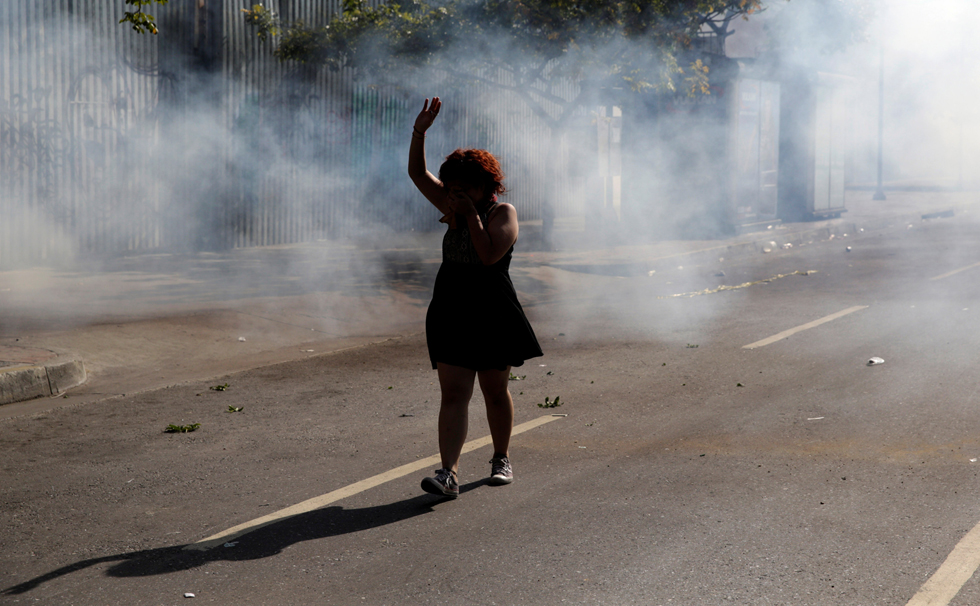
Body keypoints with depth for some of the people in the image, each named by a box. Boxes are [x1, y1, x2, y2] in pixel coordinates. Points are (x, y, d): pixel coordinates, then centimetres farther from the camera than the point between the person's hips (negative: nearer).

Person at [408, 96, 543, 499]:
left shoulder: (503, 213, -5)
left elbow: (489, 254, -21)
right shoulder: (452, 208, 8)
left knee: (495, 393, 10)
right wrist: (420, 132, -7)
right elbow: (417, 173, 5)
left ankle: (501, 458, 31)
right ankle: (449, 473, -16)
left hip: (492, 315, -3)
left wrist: (472, 215, -17)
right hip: (450, 315, 3)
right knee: (453, 394, -7)